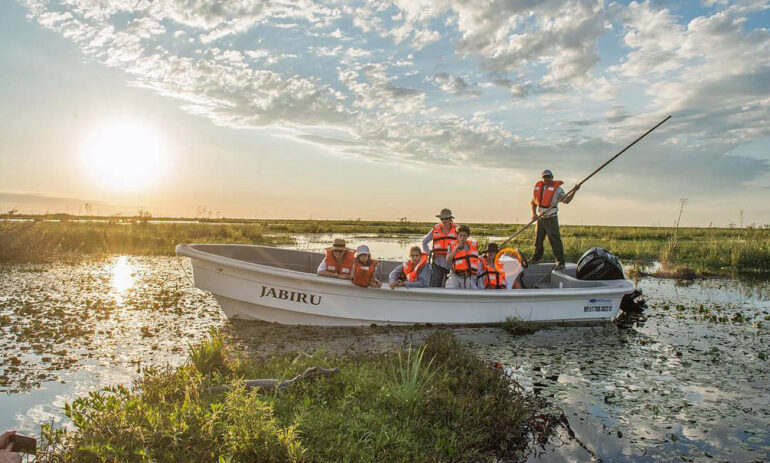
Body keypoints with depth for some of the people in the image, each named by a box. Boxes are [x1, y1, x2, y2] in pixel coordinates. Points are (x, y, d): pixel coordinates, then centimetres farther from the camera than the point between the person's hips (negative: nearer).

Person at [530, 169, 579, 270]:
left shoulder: (557, 188, -4)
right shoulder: (538, 187, 9)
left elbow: (566, 200, -3)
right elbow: (534, 202, 15)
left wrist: (574, 191, -15)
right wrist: (534, 214, 1)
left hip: (551, 218, -5)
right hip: (540, 218, 5)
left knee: (555, 240, -9)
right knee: (538, 239, 14)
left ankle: (560, 262, -7)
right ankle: (535, 258, 29)